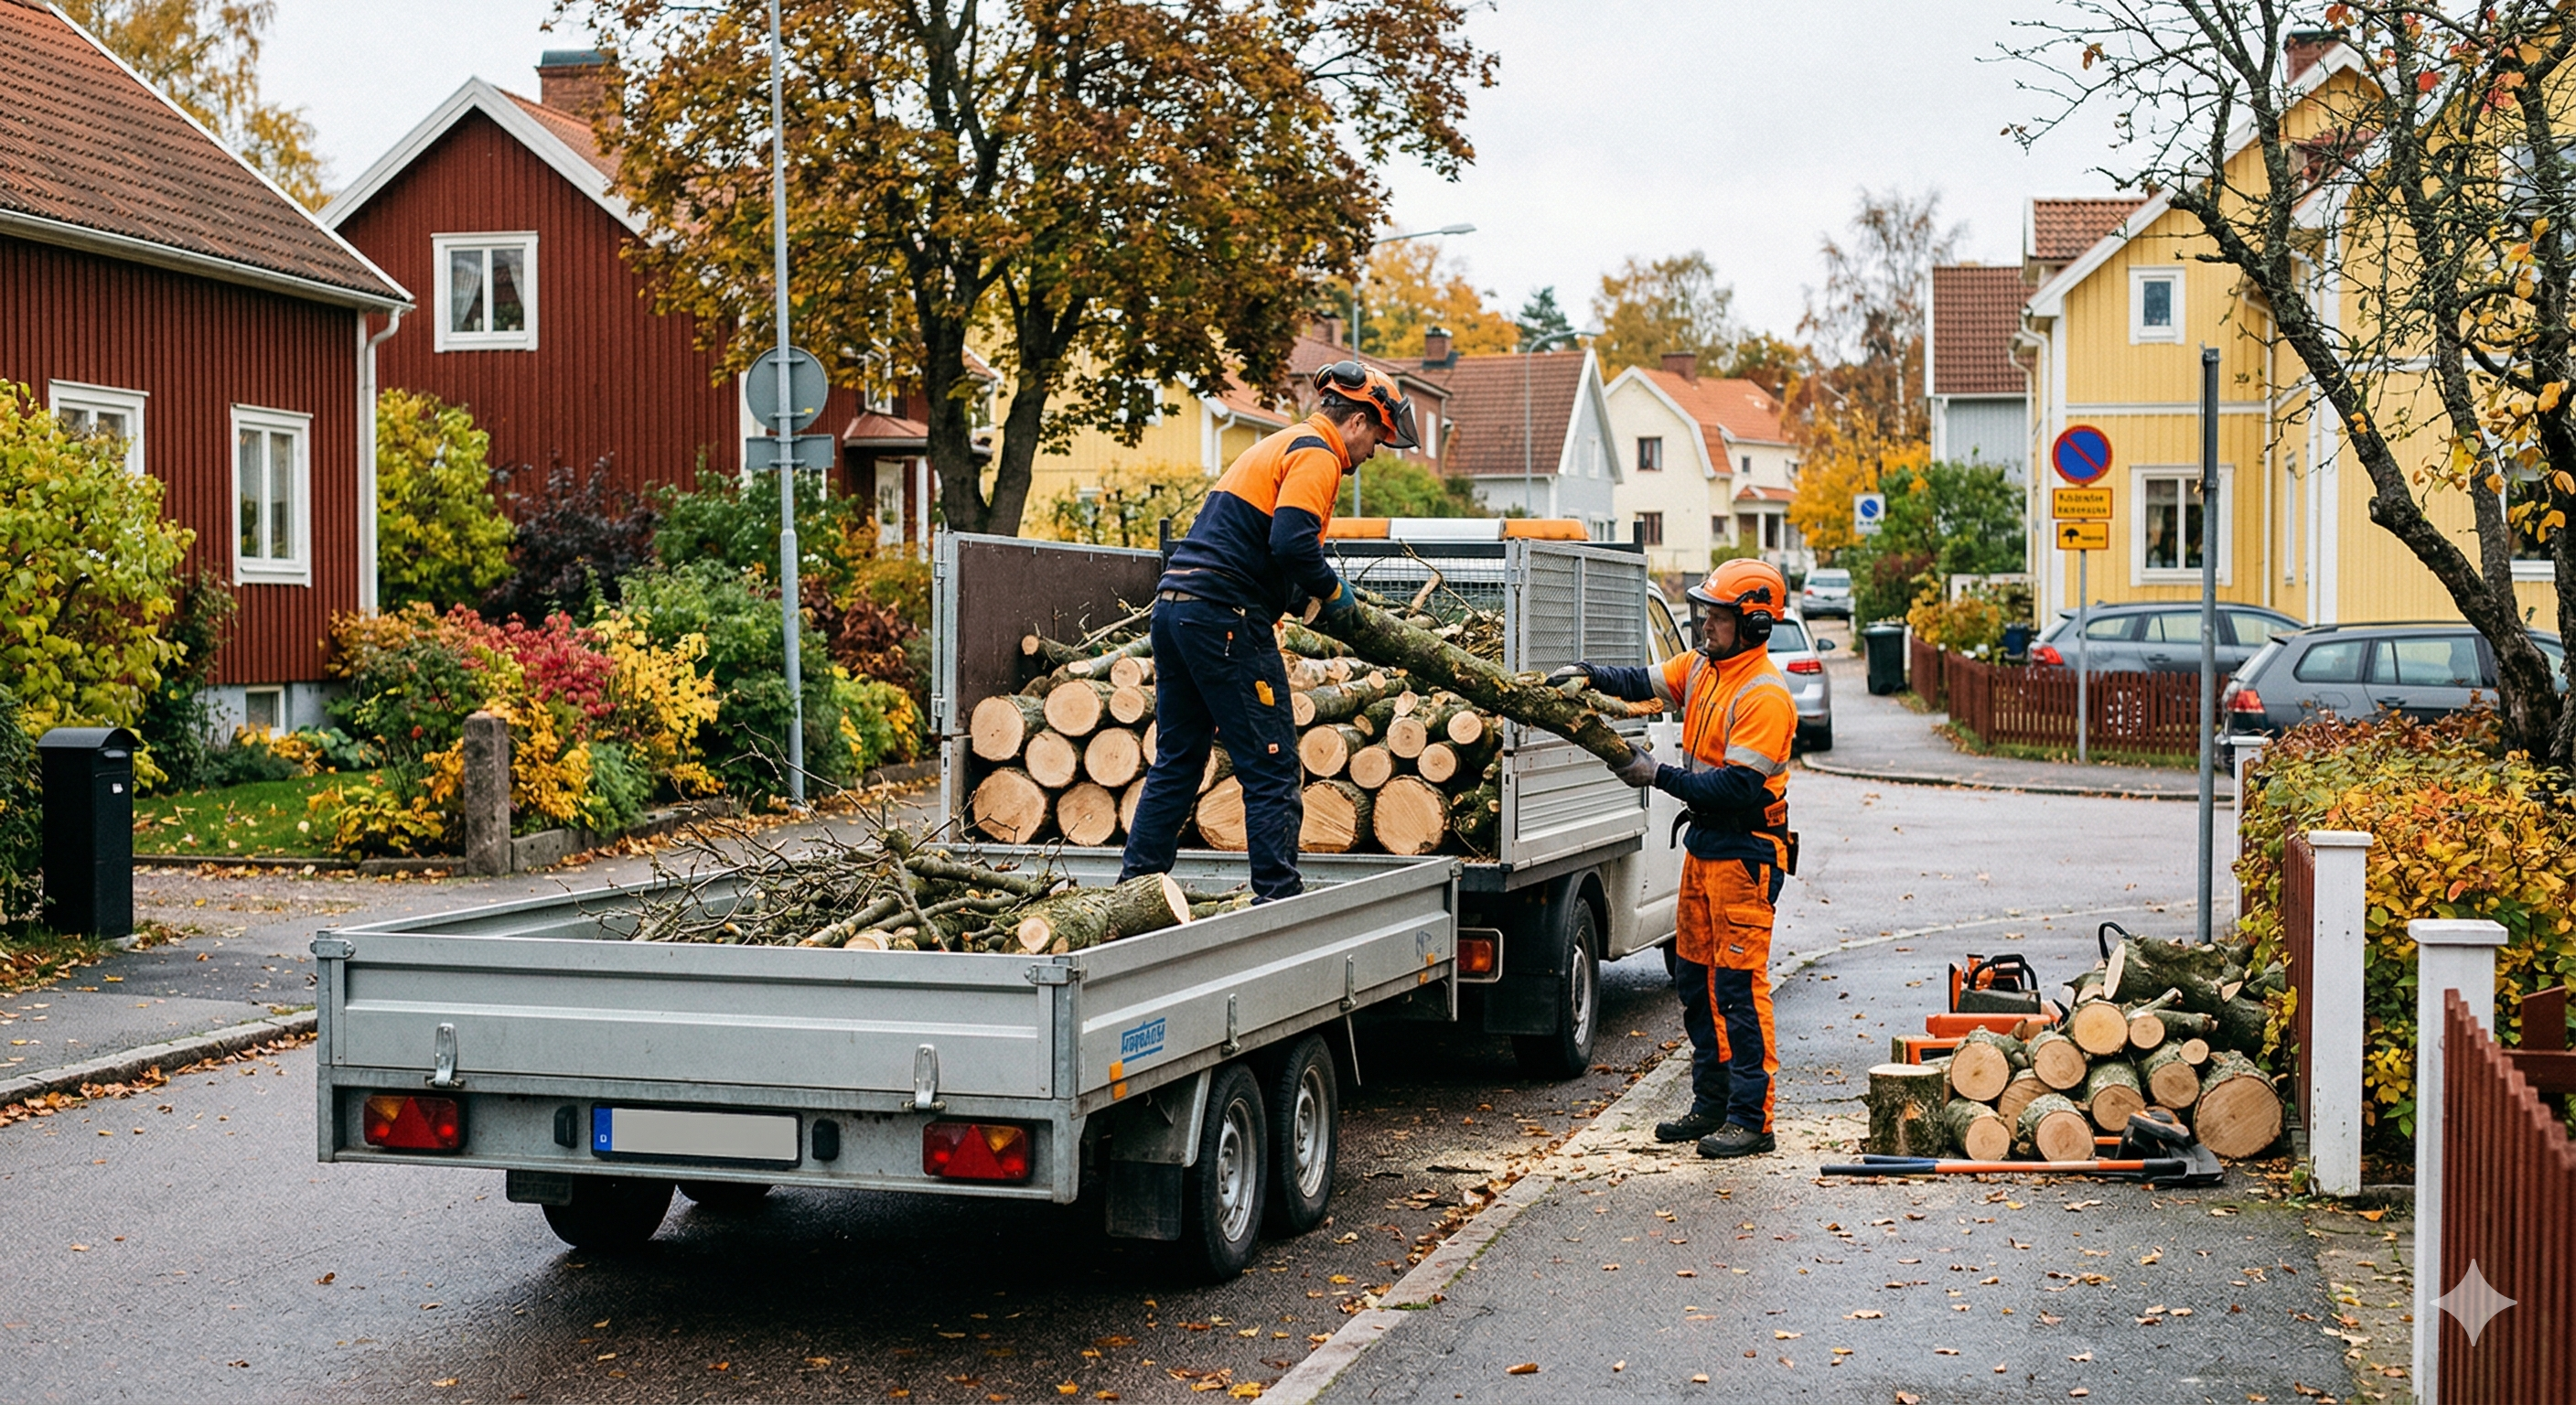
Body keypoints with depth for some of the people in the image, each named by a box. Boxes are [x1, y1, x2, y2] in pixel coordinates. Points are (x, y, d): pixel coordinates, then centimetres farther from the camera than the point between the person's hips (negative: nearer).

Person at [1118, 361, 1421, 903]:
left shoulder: (1278, 447, 25)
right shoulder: (1316, 455, -5)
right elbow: (1292, 542, -20)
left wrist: (1304, 593, 17)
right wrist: (1332, 591, -4)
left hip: (1174, 604, 10)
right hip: (1224, 616, -10)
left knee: (1177, 762, 14)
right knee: (1272, 768, -6)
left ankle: (1133, 886, 16)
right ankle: (1278, 898, -7)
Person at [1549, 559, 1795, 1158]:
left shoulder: (1764, 694, -19)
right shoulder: (1703, 666, 8)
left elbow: (1740, 787, -24)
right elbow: (1645, 684, 11)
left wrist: (1659, 776, -21)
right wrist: (1588, 675, -8)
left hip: (1745, 852, -9)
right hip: (1704, 842, 9)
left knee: (1740, 983, -7)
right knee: (1695, 974, 13)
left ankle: (1752, 1120, -2)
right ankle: (1712, 1104, 23)